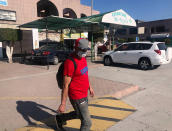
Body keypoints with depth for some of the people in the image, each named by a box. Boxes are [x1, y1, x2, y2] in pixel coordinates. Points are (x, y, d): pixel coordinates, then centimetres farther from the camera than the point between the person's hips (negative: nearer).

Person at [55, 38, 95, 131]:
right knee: (87, 123, 3)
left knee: (80, 114, 29)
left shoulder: (82, 58, 3)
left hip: (84, 94, 9)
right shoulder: (70, 62, -24)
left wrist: (90, 87, 22)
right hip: (77, 97, -9)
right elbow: (66, 85, -22)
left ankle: (60, 118, 47)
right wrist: (63, 104, -17)